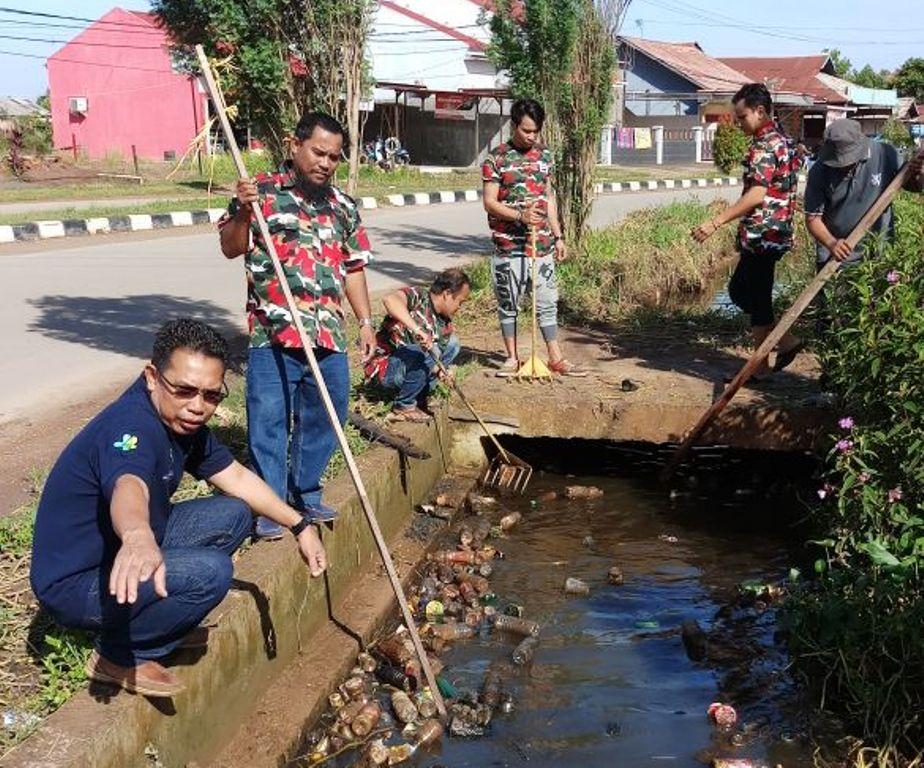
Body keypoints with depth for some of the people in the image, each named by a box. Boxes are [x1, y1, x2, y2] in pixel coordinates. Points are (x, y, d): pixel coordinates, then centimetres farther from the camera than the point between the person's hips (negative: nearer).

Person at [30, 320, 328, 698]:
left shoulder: (182, 422, -1)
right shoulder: (132, 425, -29)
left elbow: (237, 477, 11)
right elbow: (128, 488, -52)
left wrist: (299, 525, 8)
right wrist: (137, 537, -73)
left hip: (115, 554, 9)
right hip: (74, 582, -9)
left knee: (234, 514, 3)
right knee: (210, 570, -28)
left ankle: (164, 617, 12)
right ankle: (120, 656, -6)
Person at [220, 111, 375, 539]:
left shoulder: (343, 207, 15)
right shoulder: (263, 191, 1)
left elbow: (353, 268, 18)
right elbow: (230, 248, -3)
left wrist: (365, 321, 13)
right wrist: (243, 212, -20)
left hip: (329, 336, 5)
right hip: (273, 333, -4)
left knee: (322, 418, 12)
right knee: (269, 422, 0)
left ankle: (306, 494, 29)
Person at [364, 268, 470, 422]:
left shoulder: (445, 323, 4)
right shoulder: (418, 297, -16)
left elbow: (435, 361, 0)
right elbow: (390, 299, -38)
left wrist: (443, 369, -24)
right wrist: (416, 328, -47)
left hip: (410, 365, 8)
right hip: (384, 367, -8)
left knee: (452, 342, 4)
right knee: (429, 351, -29)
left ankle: (419, 398, 6)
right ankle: (404, 407, -9)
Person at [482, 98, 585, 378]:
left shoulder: (544, 155, 10)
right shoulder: (496, 158, -5)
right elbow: (489, 202, -9)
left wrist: (558, 236, 13)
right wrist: (520, 215, -24)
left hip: (542, 244, 4)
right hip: (508, 246, -4)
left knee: (548, 302, 6)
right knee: (508, 303, 6)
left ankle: (556, 358, 14)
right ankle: (512, 358, 18)